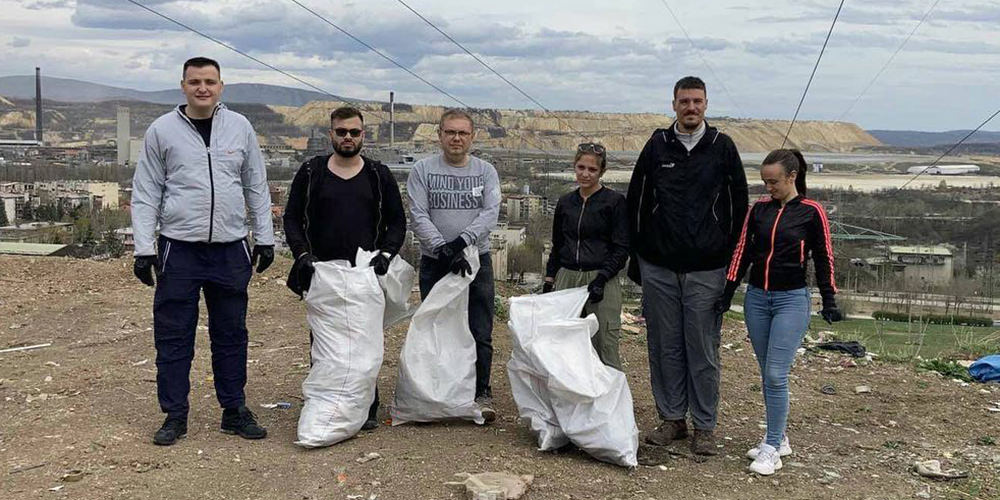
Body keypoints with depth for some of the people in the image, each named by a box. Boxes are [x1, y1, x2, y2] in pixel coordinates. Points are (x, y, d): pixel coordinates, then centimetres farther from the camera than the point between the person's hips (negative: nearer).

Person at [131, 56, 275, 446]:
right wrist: (143, 247, -4)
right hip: (179, 249, -1)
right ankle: (175, 415, 15)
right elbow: (145, 193, 2)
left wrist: (264, 237, 7)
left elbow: (257, 187, 11)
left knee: (231, 333, 9)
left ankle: (234, 410, 20)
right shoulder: (162, 130, 1)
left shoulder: (240, 127, 6)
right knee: (173, 335, 3)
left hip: (231, 249, 2)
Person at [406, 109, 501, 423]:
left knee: (480, 333, 0)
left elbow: (490, 213, -7)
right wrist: (442, 249, -19)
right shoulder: (423, 170, 2)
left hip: (477, 260, 1)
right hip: (434, 263, 0)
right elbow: (418, 216, -7)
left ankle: (481, 393, 9)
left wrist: (460, 241, -20)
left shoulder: (486, 171, 6)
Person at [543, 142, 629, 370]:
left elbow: (621, 249, -4)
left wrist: (601, 278, -15)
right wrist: (549, 279, 12)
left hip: (601, 281, -4)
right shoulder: (565, 202, 14)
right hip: (567, 278, 5)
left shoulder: (614, 202, -1)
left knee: (604, 346, -7)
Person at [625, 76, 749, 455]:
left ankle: (704, 427, 13)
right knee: (665, 347, 8)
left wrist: (730, 259, 4)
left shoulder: (722, 148, 3)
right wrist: (636, 258, 8)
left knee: (703, 351, 2)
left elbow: (738, 206, 7)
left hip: (706, 270, -2)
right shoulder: (657, 146, 6)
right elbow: (635, 203, 10)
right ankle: (672, 418, 20)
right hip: (659, 269, 2)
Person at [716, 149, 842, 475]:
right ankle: (778, 438, 22)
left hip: (791, 300, -5)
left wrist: (829, 300, 0)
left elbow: (823, 258, 1)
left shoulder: (811, 212, -4)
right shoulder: (759, 209, 6)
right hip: (757, 298, 5)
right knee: (767, 374, 10)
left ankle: (772, 448, -3)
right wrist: (728, 292, 8)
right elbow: (743, 252, 10)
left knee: (776, 374, -10)